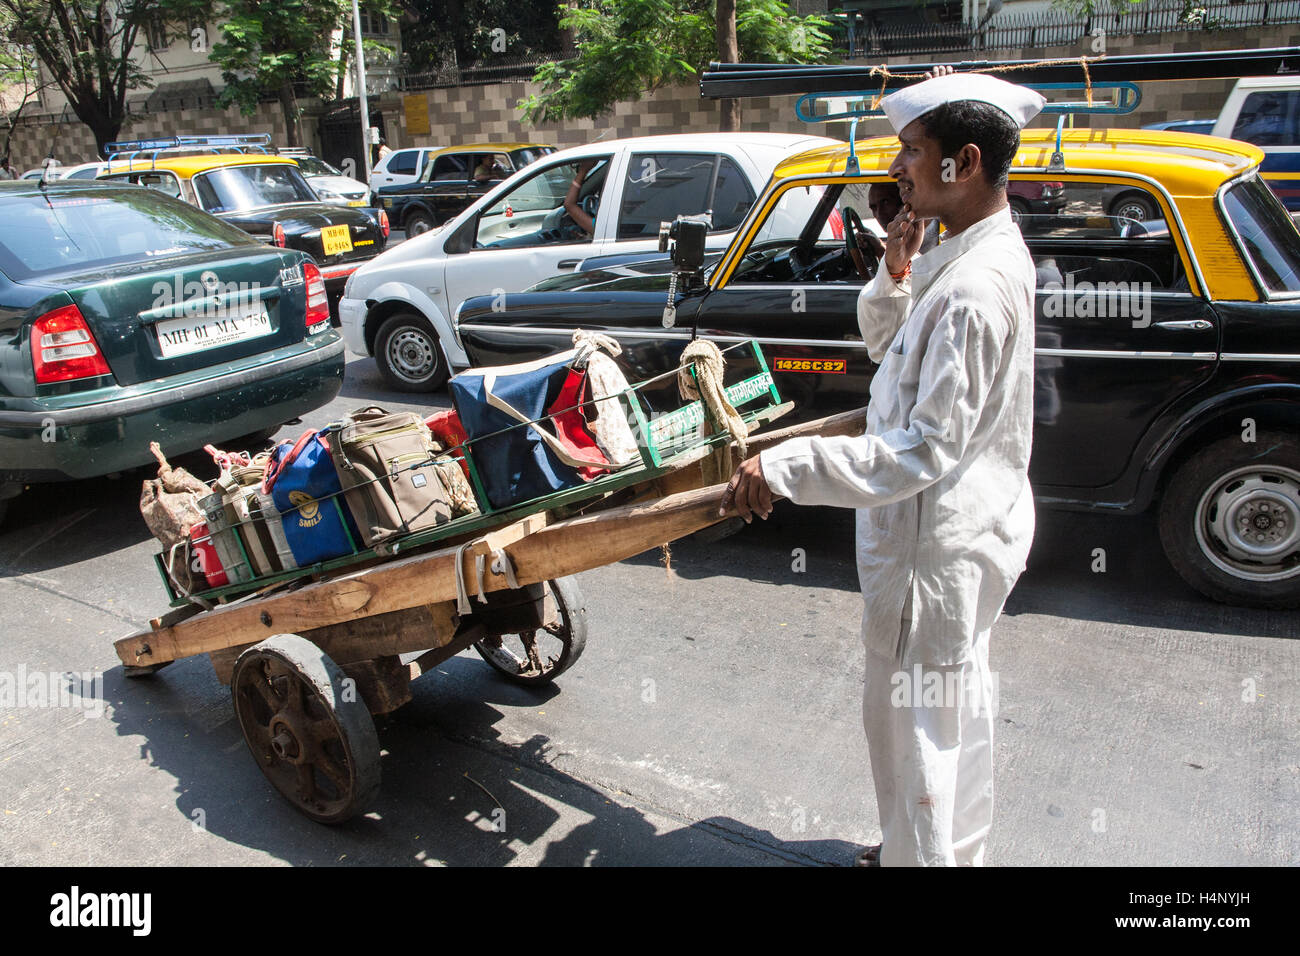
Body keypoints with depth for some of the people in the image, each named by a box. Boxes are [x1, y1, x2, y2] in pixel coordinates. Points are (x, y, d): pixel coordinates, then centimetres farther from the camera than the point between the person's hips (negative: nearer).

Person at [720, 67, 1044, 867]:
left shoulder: (975, 290, -28)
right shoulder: (983, 250, 5)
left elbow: (927, 448, -31)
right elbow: (885, 345, 14)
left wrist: (784, 469, -33)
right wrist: (898, 275, -6)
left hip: (938, 543, -11)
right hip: (963, 524, 11)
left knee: (913, 721, 6)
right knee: (958, 706, 25)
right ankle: (954, 848, 45)